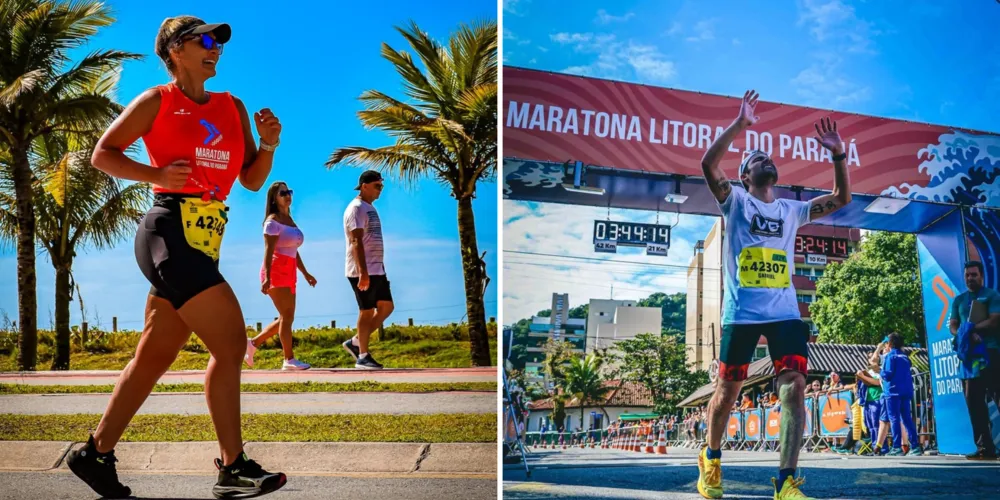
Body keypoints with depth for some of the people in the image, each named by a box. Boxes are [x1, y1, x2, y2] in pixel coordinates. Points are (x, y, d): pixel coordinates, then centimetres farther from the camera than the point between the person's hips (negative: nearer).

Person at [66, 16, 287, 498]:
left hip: (204, 241, 7)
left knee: (154, 356, 11)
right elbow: (102, 154, 3)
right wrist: (157, 175, -12)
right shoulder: (157, 101, 1)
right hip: (170, 232, -7)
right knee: (230, 342, -14)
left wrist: (268, 145, -2)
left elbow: (252, 180, 17)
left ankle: (96, 453, 22)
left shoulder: (232, 107, 17)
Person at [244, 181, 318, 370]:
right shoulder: (273, 220, -7)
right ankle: (289, 360, -7)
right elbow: (268, 250, -16)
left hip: (289, 273, 9)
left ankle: (253, 343, 20)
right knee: (287, 316, -10)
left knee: (286, 317, 9)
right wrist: (267, 277, -25)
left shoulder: (290, 220, 19)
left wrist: (306, 274, 21)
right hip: (276, 271, -9)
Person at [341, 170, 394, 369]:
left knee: (386, 307, 9)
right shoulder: (356, 208, -12)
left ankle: (355, 343, 16)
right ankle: (363, 356, 5)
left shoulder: (370, 208, 18)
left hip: (377, 270, 9)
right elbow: (356, 242, -21)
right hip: (363, 272, -9)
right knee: (367, 311, -4)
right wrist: (363, 273, -27)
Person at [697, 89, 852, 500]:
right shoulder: (735, 201, 6)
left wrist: (838, 154, 6)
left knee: (794, 388, -13)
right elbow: (708, 163, -11)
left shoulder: (792, 210, 19)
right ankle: (711, 460, 29)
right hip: (741, 312, -3)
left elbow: (841, 198, 19)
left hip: (785, 312, 3)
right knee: (727, 390, 6)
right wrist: (740, 124, -13)